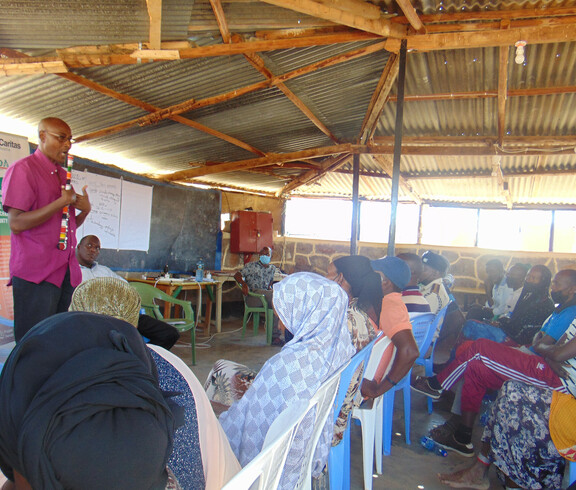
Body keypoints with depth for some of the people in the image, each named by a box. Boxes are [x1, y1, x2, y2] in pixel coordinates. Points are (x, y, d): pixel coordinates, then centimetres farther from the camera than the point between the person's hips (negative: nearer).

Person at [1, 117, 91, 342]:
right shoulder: (22, 169, -4)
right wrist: (62, 201, -15)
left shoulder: (62, 175, 20)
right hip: (35, 273, -7)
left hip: (67, 272, 7)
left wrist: (84, 210, 4)